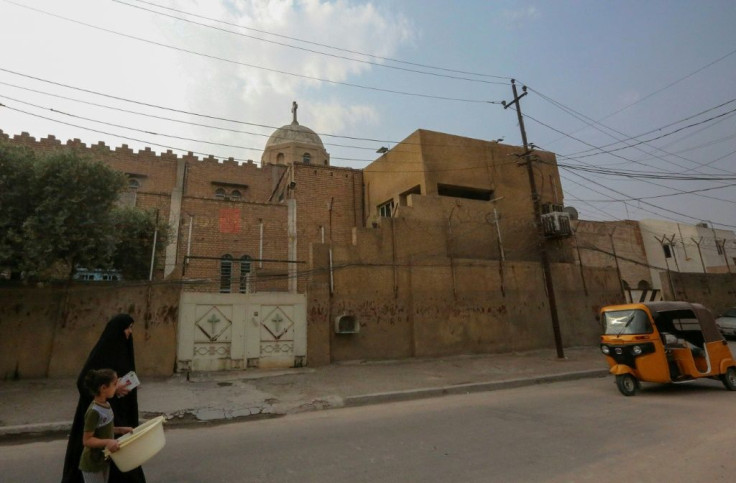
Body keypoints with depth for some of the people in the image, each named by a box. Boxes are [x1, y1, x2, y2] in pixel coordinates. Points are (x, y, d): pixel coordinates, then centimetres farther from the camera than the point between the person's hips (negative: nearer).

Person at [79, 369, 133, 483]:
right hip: (92, 464, -8)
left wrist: (120, 429, 1)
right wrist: (107, 442, -35)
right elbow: (87, 440, -23)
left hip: (103, 460, 8)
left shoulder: (106, 405, -1)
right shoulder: (94, 411, -27)